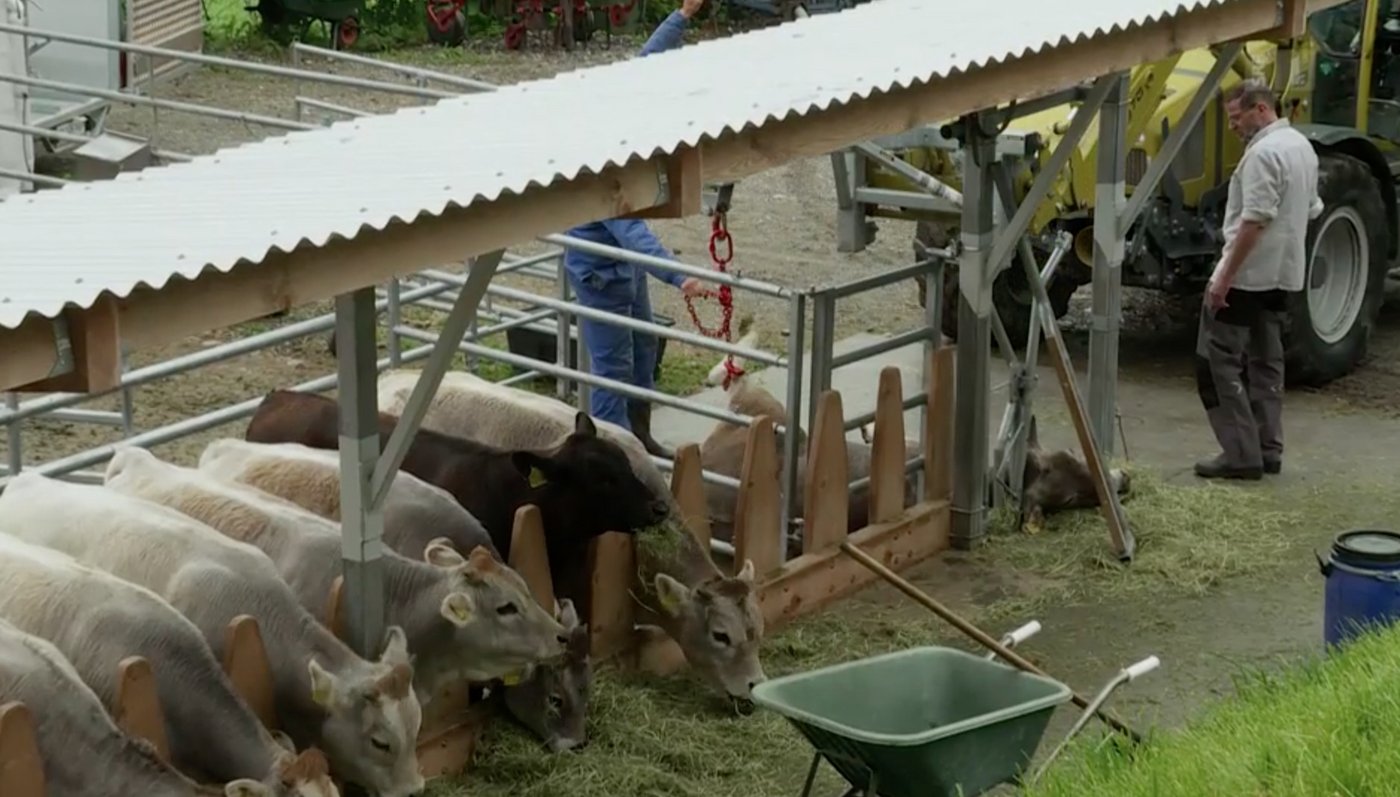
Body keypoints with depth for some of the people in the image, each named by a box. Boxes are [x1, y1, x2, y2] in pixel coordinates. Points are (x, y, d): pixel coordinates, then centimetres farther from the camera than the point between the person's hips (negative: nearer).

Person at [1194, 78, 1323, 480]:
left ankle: (1240, 454, -8)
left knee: (1219, 361, -5)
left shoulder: (1264, 152, -18)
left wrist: (1225, 276, -24)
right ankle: (1268, 450, 16)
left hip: (1247, 273, -10)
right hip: (1283, 274, 10)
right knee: (1266, 363, 14)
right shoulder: (1301, 147, 12)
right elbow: (1311, 210, 20)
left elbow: (1255, 220, -24)